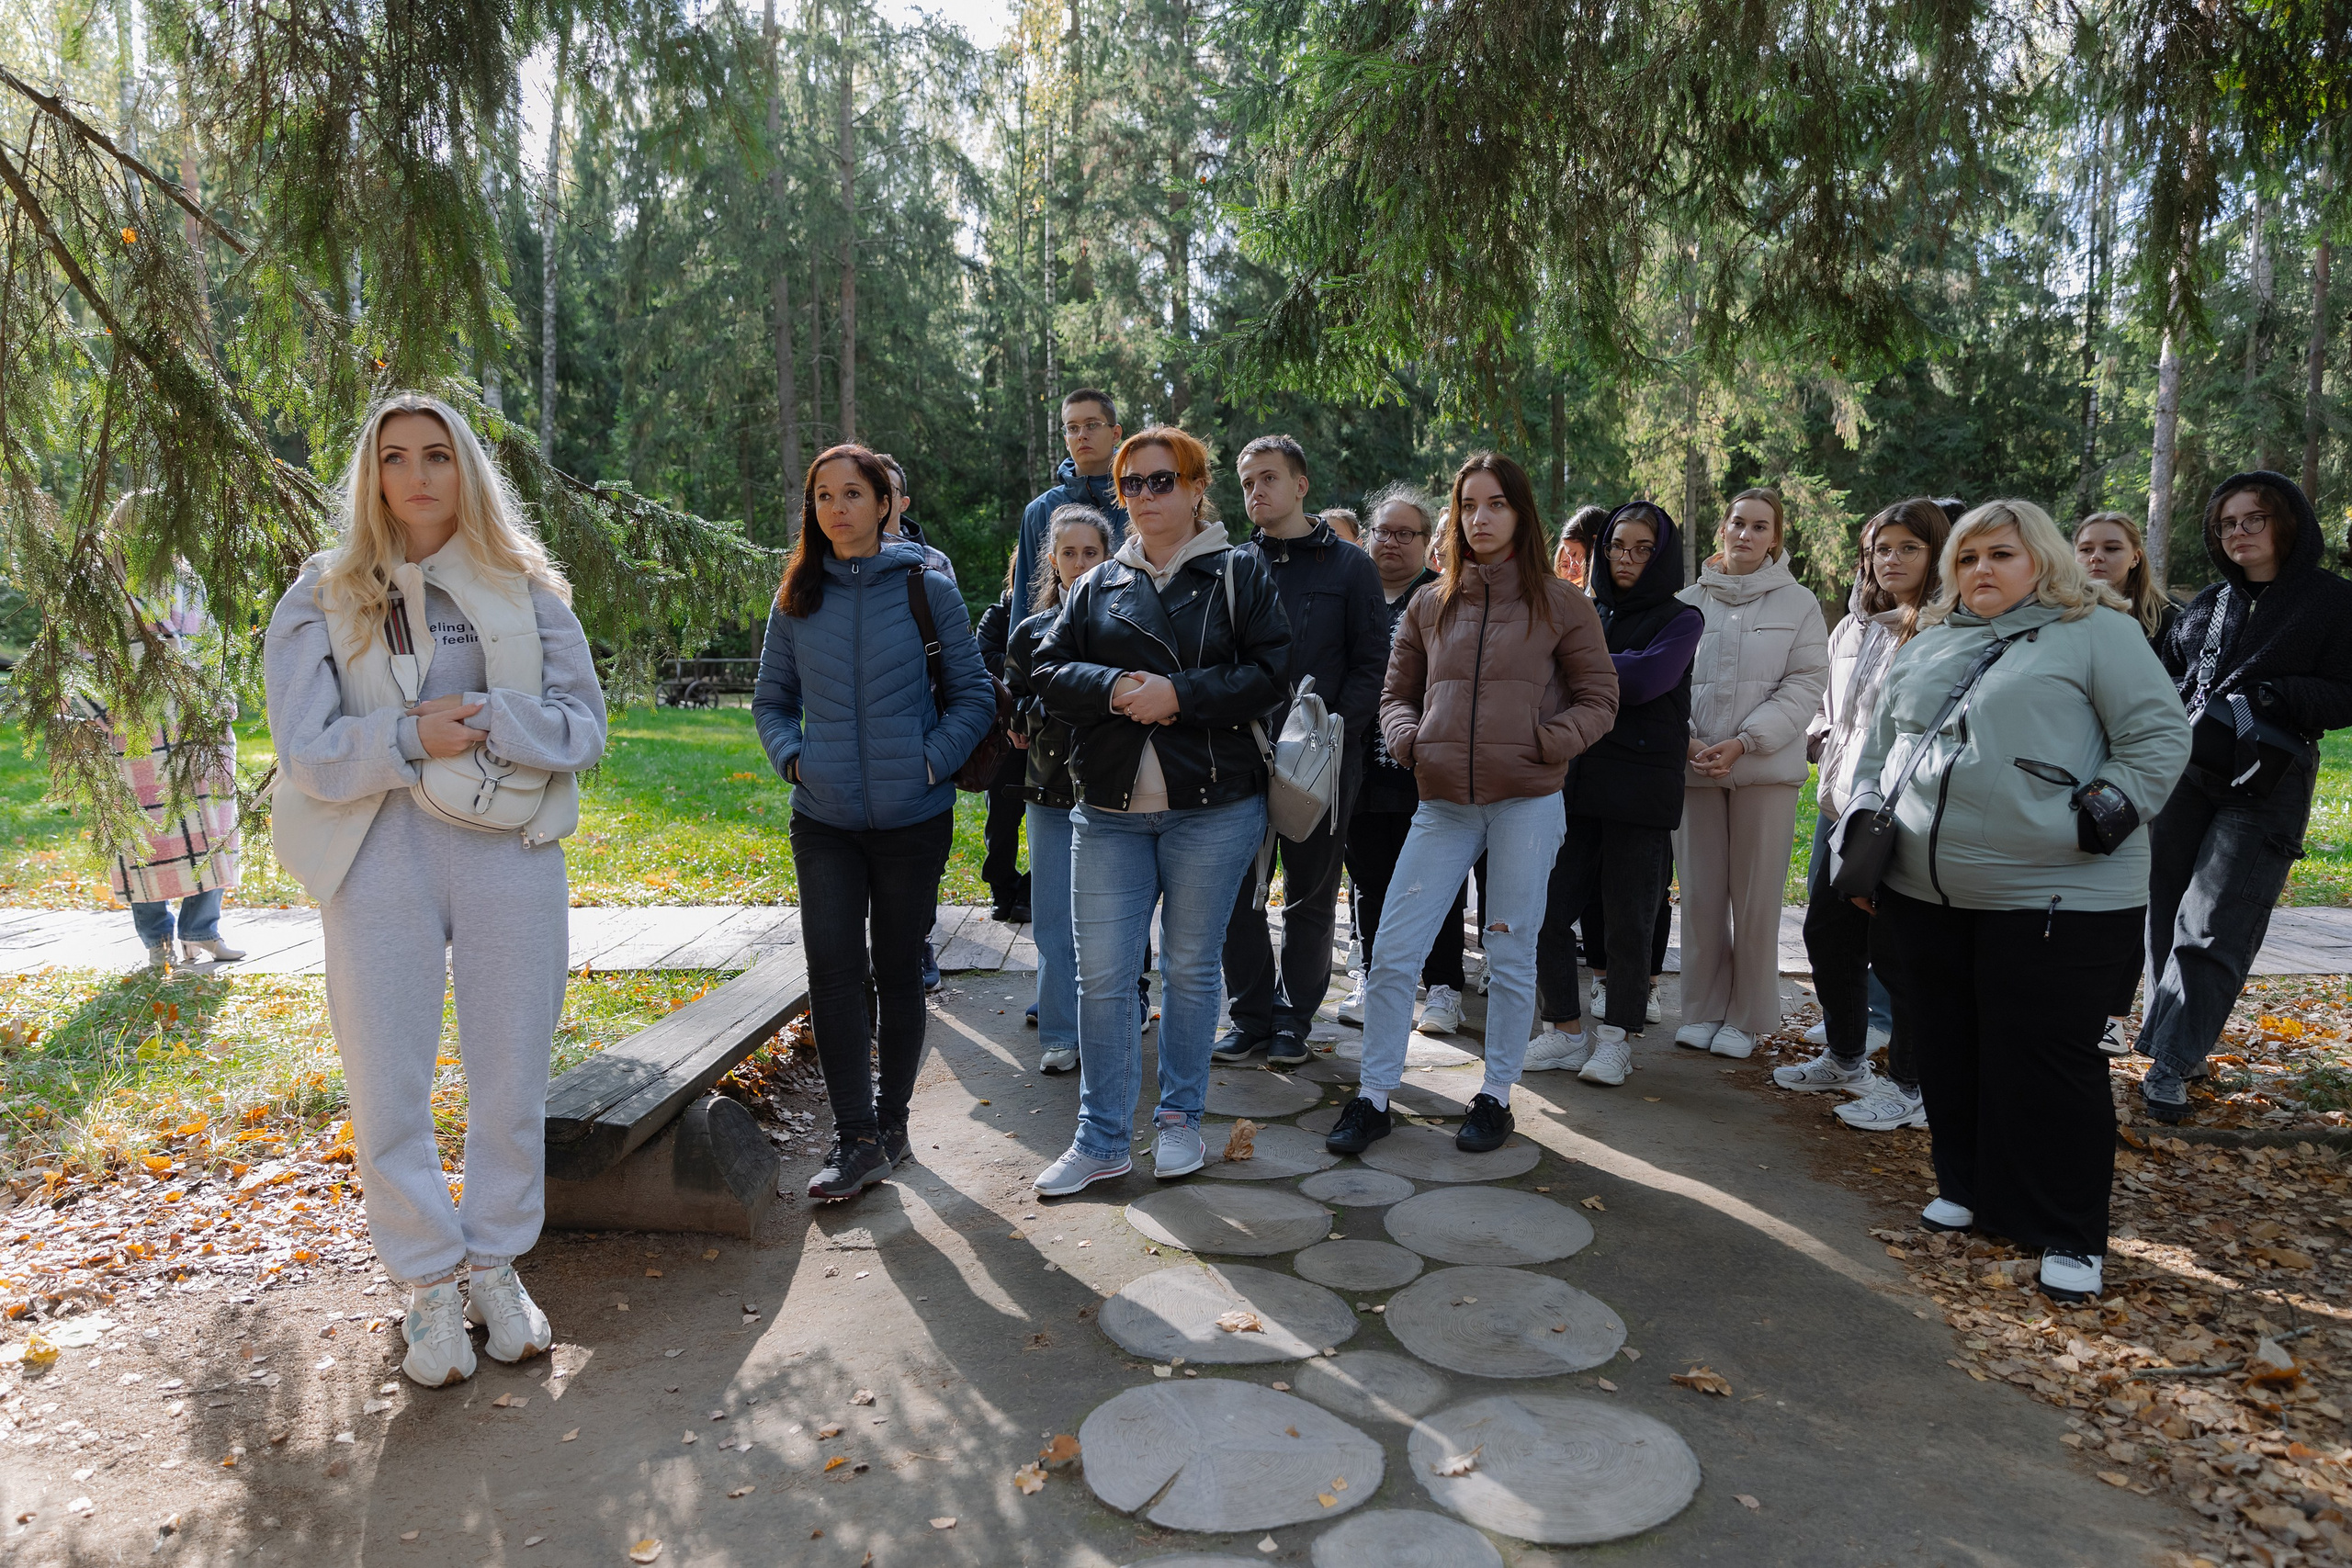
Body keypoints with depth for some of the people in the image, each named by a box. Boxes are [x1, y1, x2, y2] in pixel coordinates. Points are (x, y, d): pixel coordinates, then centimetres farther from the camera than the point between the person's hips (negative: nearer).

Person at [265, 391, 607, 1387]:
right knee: (389, 1089, 4)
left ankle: (497, 1267, 29)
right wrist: (411, 735, -20)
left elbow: (585, 726, -1)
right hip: (378, 863, 0)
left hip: (511, 856, 1)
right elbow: (305, 751, -4)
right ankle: (428, 1286, 24)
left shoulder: (525, 591, 5)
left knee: (511, 1079, 9)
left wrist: (489, 718, -17)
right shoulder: (321, 601, 4)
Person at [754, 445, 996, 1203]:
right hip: (823, 820, 2)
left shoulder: (927, 588, -1)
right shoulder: (797, 598, 6)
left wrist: (933, 762, -10)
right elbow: (771, 699, 15)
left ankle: (892, 1121, 24)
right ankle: (856, 1138, 1)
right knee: (833, 969, -6)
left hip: (913, 817, -2)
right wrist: (792, 758, -2)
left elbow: (974, 694, 2)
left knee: (898, 970, 8)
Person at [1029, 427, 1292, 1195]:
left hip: (1213, 807, -2)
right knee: (1101, 976, 1)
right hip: (1109, 811, 3)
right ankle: (1101, 1139, 13)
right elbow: (1048, 671, 7)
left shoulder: (1240, 574, 4)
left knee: (1190, 968, 9)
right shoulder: (1097, 586, 14)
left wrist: (1179, 694, -16)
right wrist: (1112, 688, -13)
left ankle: (1179, 1119, 26)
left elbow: (1272, 671, -7)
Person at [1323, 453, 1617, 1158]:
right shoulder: (1430, 606, 11)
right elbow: (1396, 693, 18)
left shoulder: (1559, 603, 3)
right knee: (1392, 954, -2)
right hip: (1444, 803, 3)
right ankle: (1374, 1096, 12)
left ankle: (1496, 1095, 23)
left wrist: (1547, 742, -12)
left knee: (1511, 957, 6)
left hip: (1527, 801, -2)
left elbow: (1598, 699, 4)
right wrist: (1409, 738, -2)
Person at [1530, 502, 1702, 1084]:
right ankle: (1567, 1031, 16)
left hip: (1641, 789, -4)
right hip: (1576, 780, 4)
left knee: (1629, 921, 3)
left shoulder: (1679, 620, 2)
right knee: (1546, 910, 1)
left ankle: (1616, 1037, 18)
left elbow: (1647, 677, -16)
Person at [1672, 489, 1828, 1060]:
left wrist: (1744, 741, -14)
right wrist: (1687, 739, -11)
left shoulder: (1799, 603, 3)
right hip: (1694, 767, 2)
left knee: (1756, 897, 3)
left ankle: (1748, 1017, 16)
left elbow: (1805, 685, -4)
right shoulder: (1689, 600, 7)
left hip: (1766, 766, -2)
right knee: (1700, 894, 6)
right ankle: (1703, 1009, 19)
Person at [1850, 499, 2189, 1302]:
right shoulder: (1925, 647, 17)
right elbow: (1881, 749, 22)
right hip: (1924, 896, 6)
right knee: (1946, 1053, 14)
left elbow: (2160, 739, -5)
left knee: (2047, 1063, -1)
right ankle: (1967, 1188, 32)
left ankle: (2070, 1235, 14)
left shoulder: (2097, 632, 0)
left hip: (2055, 899, -6)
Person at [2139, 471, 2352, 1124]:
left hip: (2264, 789, -4)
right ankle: (2177, 1042, 16)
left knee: (2211, 927, -9)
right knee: (2167, 914, 5)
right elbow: (2164, 681, 21)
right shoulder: (2206, 606, 14)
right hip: (2184, 776, 4)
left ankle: (2171, 1060, -5)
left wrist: (2273, 694, -19)